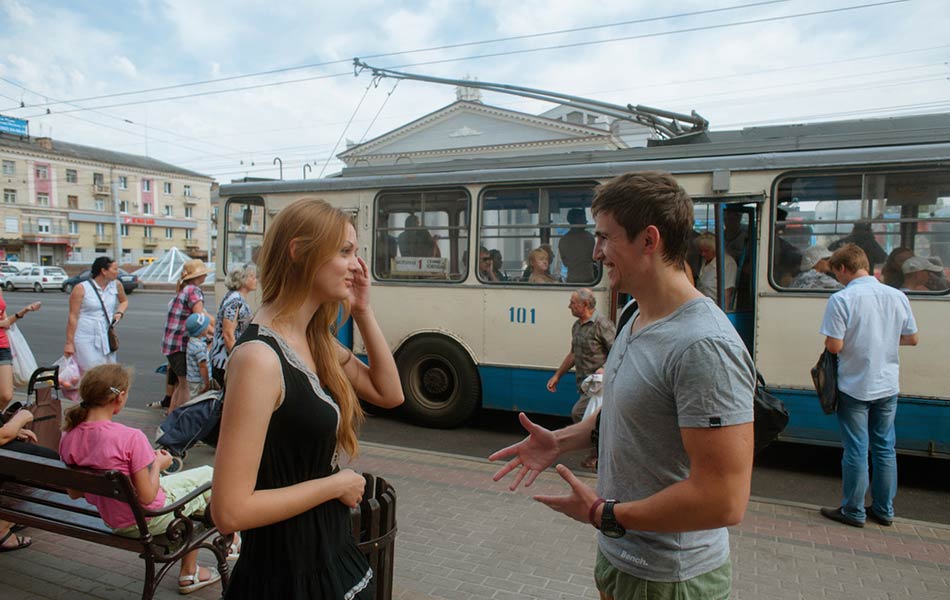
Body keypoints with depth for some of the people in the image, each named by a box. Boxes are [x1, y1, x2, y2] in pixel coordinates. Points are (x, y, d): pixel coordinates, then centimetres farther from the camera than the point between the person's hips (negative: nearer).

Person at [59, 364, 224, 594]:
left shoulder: (68, 437, -10)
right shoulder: (131, 437, -30)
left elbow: (74, 493, 2)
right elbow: (147, 497, -23)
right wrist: (158, 464, -6)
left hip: (111, 519, 7)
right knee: (208, 475, 12)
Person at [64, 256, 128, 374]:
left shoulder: (116, 285, 4)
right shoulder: (81, 289, -8)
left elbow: (124, 301, 24)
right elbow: (73, 317, -7)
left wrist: (119, 313, 2)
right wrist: (69, 343, -8)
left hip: (106, 337, 5)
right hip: (85, 338, -5)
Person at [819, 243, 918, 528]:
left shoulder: (841, 299, -18)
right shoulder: (897, 296, -1)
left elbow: (834, 346, -21)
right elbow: (912, 339, 8)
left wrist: (828, 341, 1)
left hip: (854, 388, -5)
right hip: (888, 387, 5)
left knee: (856, 451, 5)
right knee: (885, 449, 15)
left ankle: (853, 511, 16)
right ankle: (884, 510, 26)